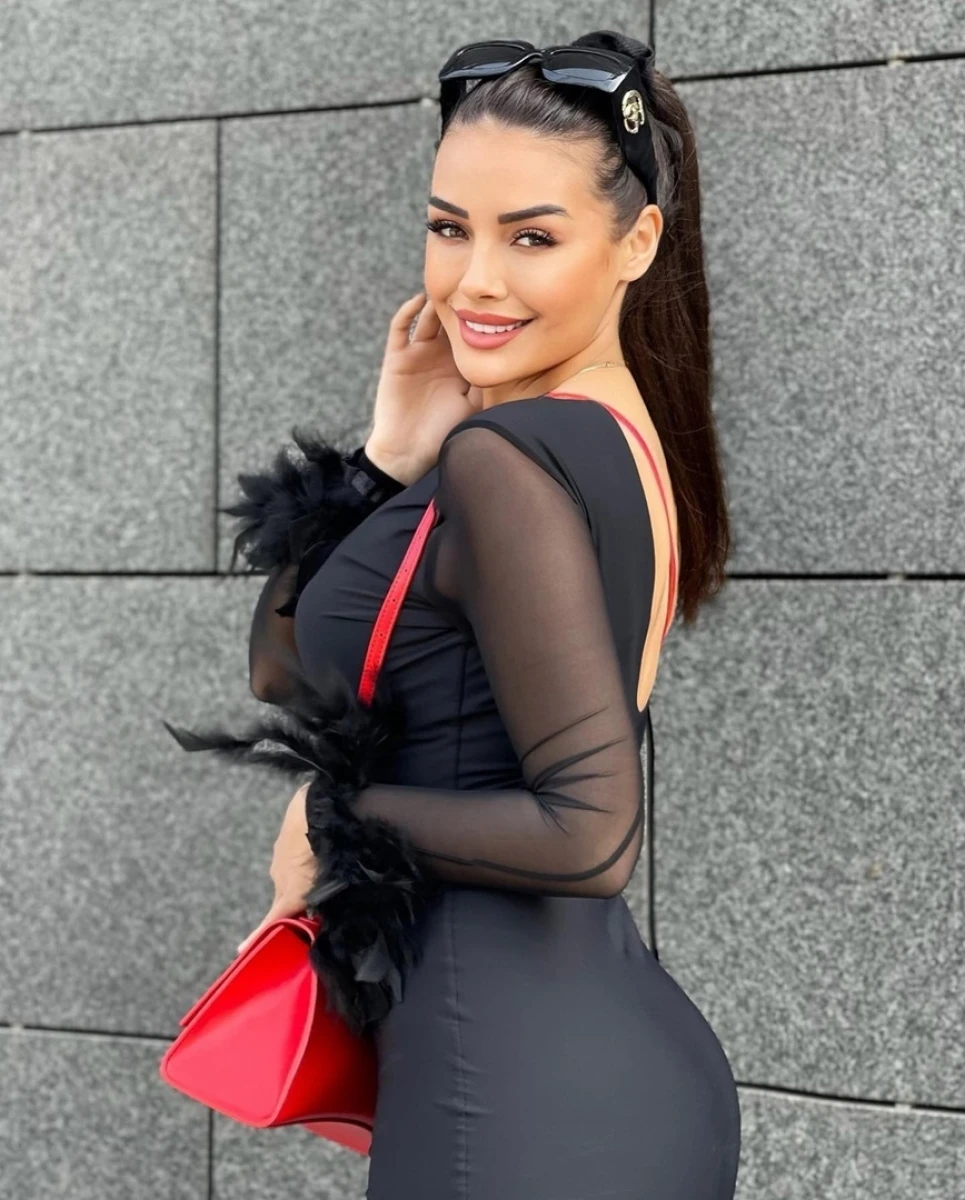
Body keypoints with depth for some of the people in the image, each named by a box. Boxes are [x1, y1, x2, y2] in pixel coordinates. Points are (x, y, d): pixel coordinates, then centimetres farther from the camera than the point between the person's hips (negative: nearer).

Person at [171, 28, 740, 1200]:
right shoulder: (621, 438, 9)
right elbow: (285, 671, 11)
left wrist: (336, 818, -11)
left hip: (512, 1079, -9)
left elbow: (588, 833, -24)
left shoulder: (506, 457, -19)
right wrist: (394, 457, -3)